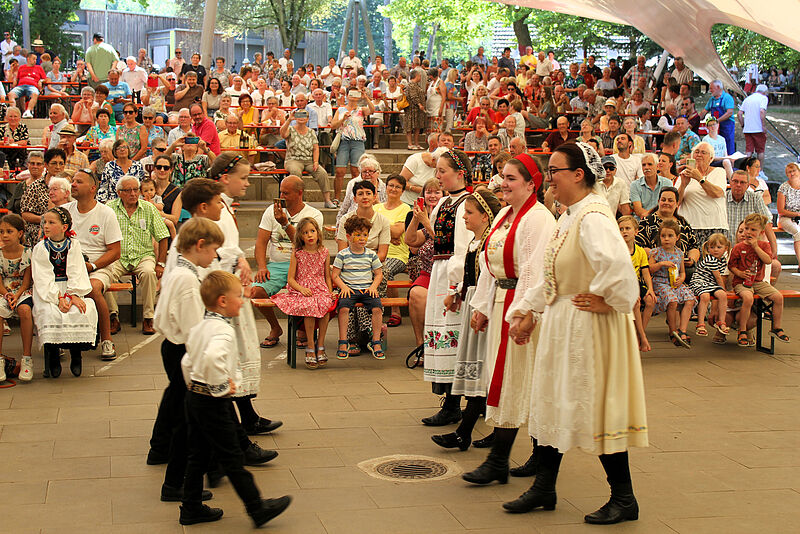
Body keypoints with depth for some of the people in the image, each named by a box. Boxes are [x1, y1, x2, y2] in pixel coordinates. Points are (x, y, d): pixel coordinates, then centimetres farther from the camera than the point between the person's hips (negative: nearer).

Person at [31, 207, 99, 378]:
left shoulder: (73, 245, 6)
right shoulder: (40, 248, 2)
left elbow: (76, 273, -1)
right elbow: (44, 279, -6)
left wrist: (74, 295, -18)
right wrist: (58, 298, -20)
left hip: (71, 291, 1)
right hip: (48, 293, -1)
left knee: (80, 312, -29)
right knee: (51, 315, -31)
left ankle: (76, 354, -7)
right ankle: (53, 357, -11)